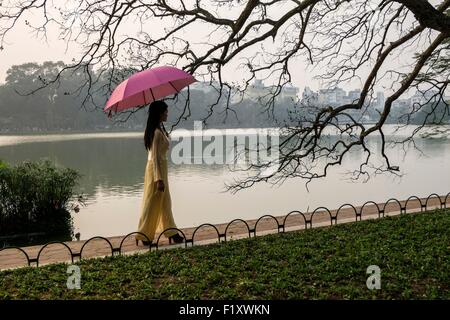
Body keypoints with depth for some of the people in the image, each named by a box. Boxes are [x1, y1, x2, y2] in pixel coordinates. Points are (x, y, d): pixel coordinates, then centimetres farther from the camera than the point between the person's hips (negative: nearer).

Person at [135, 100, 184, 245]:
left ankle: (171, 233, 25)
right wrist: (159, 179, -23)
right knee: (153, 204, 0)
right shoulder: (157, 132, -20)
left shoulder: (160, 129, 10)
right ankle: (145, 236, 12)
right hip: (156, 169, -10)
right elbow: (155, 157, -23)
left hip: (160, 167, 10)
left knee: (165, 202, 15)